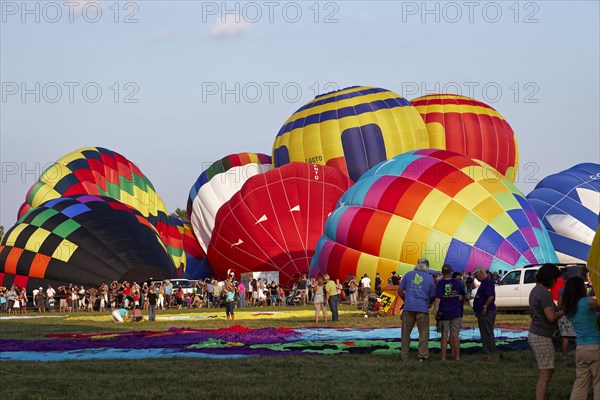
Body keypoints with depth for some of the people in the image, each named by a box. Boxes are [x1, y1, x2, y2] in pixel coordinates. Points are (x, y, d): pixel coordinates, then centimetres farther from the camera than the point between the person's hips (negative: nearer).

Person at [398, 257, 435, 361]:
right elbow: (432, 296, 7)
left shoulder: (408, 275, 5)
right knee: (423, 332, 7)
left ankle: (404, 356, 12)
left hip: (408, 307, 2)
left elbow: (400, 290, 7)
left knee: (406, 332, 9)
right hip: (422, 308, -1)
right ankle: (422, 356, 4)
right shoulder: (429, 278, 3)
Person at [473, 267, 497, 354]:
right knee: (484, 333, 14)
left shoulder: (488, 282, -16)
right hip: (482, 312, 11)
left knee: (487, 333, -6)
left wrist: (485, 307, -22)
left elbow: (491, 296, -26)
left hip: (487, 312, -11)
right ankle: (486, 351, 19)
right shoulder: (484, 282, 17)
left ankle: (489, 352, -2)